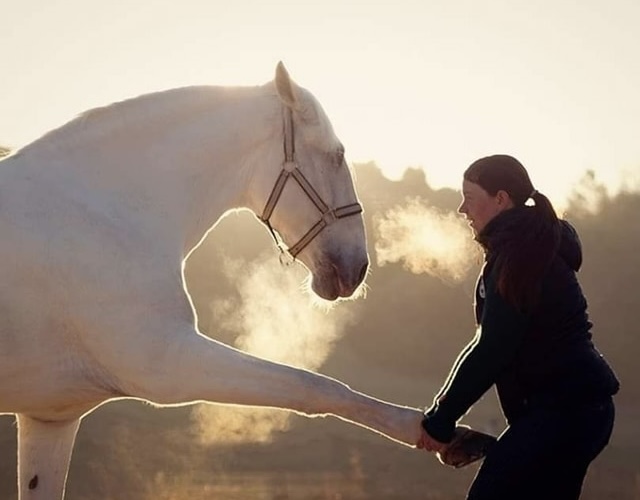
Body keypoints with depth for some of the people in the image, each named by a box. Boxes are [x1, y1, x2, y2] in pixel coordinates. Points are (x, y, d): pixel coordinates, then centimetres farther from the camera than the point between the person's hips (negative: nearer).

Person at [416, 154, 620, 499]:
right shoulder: (526, 247, 17)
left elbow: (491, 351, -18)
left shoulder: (518, 255, -15)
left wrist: (440, 419, -10)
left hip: (563, 410, -10)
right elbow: (493, 344, 18)